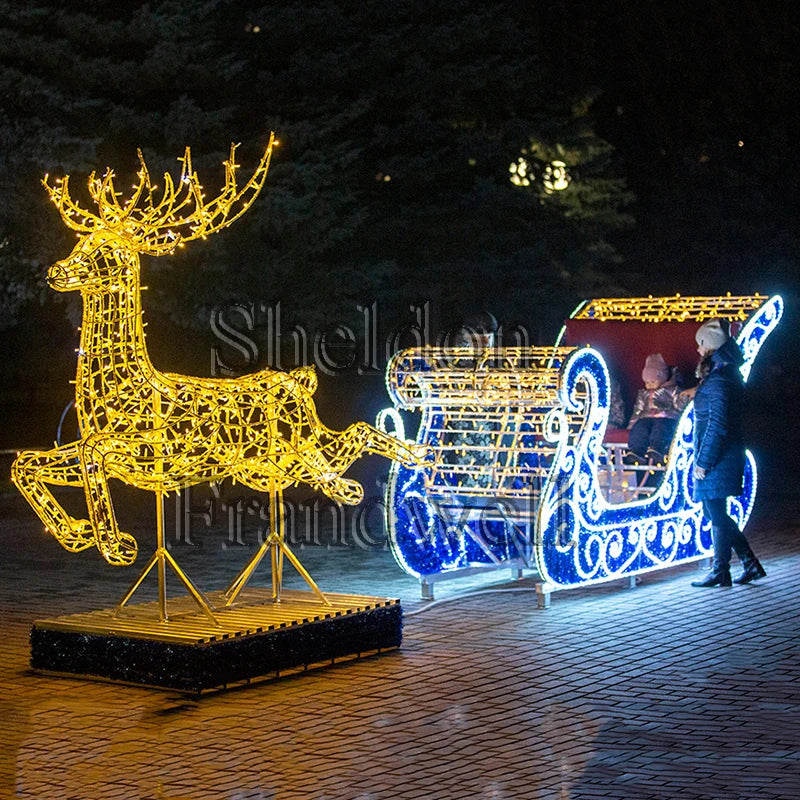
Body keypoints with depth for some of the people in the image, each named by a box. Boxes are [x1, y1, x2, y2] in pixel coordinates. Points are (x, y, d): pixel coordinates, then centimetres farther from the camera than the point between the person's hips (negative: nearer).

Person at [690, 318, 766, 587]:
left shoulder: (717, 379, -17)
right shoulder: (729, 373, 13)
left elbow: (717, 425, -21)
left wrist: (702, 462, -18)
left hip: (716, 459, -10)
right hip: (726, 456, 10)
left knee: (716, 515, -1)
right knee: (715, 513, 15)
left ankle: (720, 573, 8)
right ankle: (750, 563, 16)